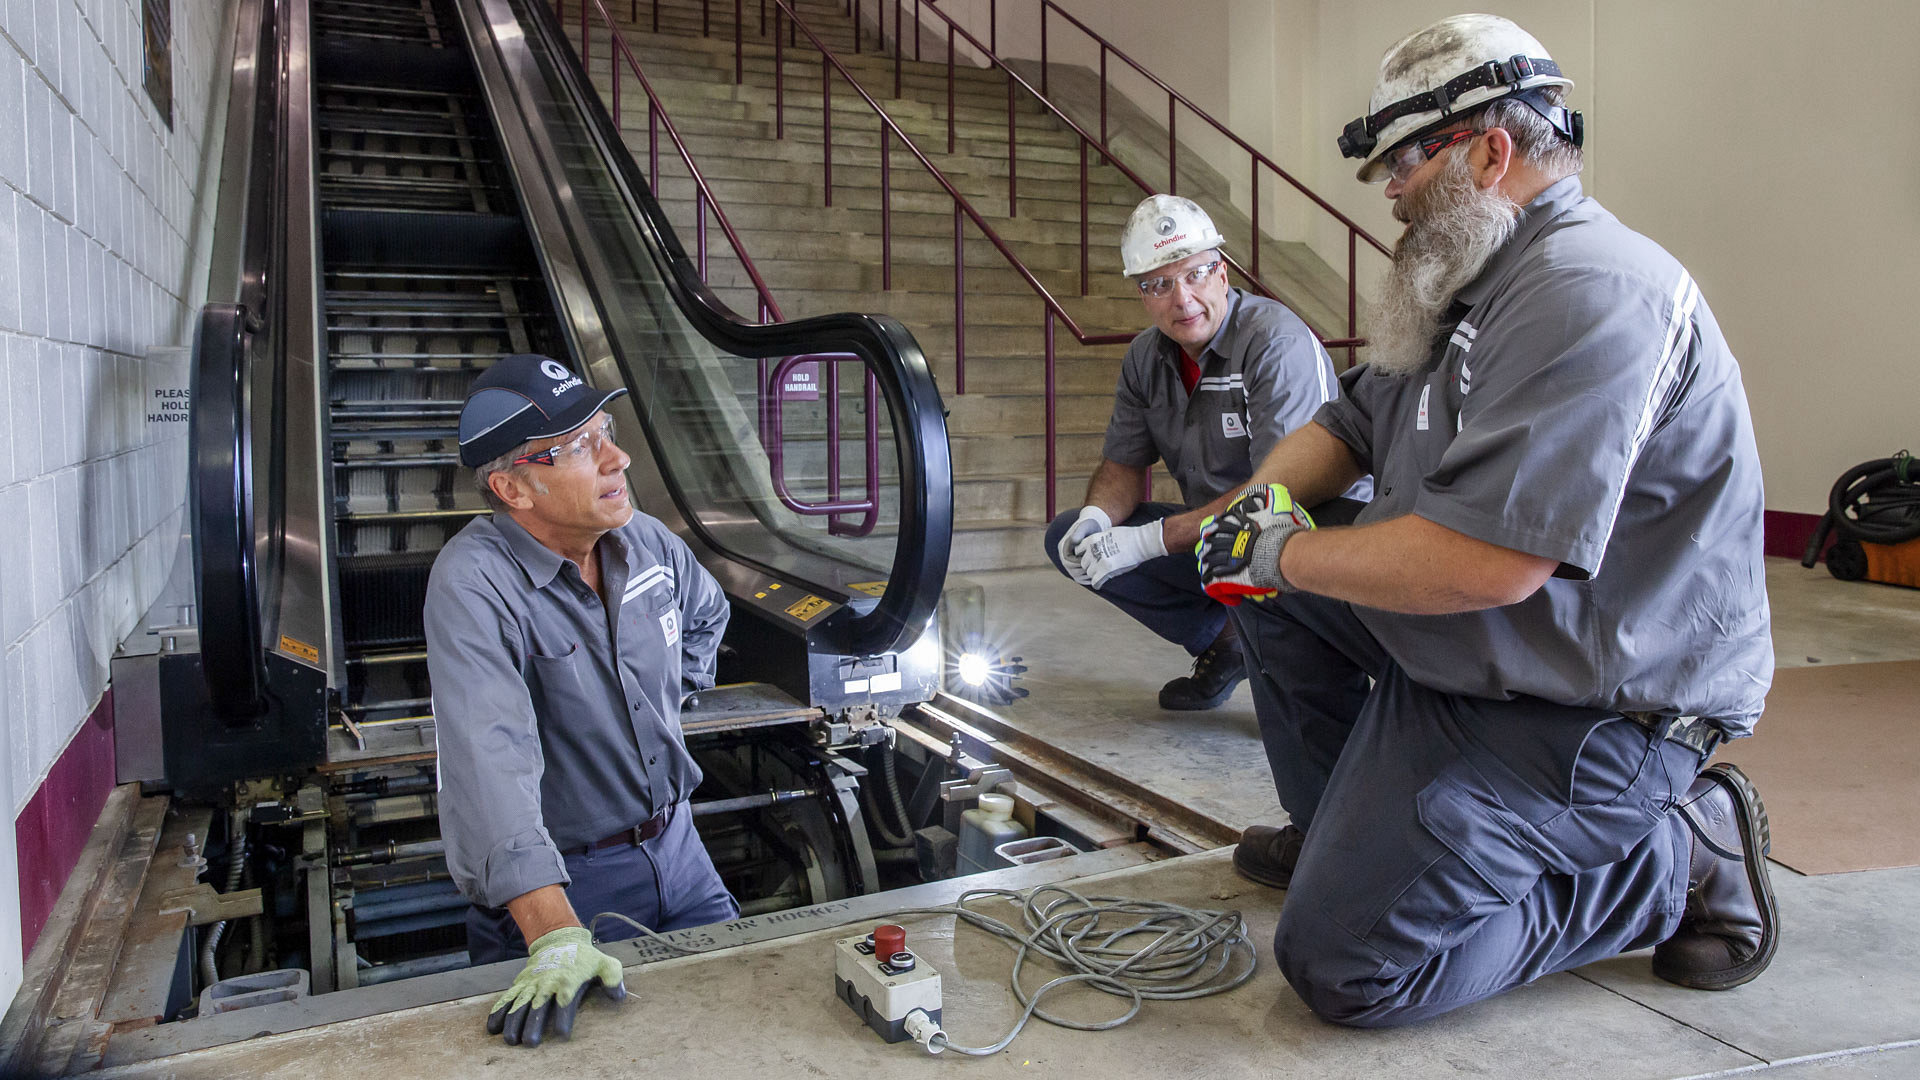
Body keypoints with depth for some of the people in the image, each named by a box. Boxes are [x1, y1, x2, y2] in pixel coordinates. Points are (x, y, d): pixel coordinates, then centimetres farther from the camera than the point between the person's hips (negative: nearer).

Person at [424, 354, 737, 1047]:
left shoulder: (648, 543, -1)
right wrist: (556, 937, -46)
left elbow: (706, 611, 24)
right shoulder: (473, 584, -25)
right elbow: (491, 758, -37)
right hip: (557, 880, -6)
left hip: (674, 849, 6)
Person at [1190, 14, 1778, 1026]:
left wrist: (1282, 555, -18)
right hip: (1463, 653, 10)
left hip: (1584, 712, -10)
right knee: (1269, 574, 13)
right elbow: (1352, 422, 20)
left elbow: (1486, 561, -33)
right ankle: (1342, 827, 24)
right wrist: (1265, 501, -1)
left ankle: (1675, 861, 1)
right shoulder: (1477, 277, 12)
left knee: (1341, 962, -14)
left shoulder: (1588, 294, -24)